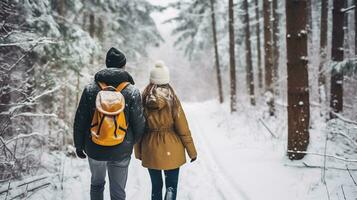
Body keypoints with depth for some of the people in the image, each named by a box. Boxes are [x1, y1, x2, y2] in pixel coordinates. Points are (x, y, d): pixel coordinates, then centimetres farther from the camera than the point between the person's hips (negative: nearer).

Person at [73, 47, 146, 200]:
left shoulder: (90, 89, -6)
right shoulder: (132, 92, -10)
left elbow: (80, 120, -2)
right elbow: (139, 123, -5)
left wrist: (79, 145, 11)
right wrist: (131, 142, 14)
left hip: (94, 149, 2)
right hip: (121, 152, -1)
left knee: (97, 184, 25)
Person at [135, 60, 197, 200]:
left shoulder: (143, 101, -5)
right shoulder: (172, 100, -11)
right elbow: (183, 129, -8)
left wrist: (138, 152, 12)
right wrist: (192, 151, 3)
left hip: (151, 150, 3)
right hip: (171, 150, -2)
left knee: (156, 186, 17)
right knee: (171, 186, 8)